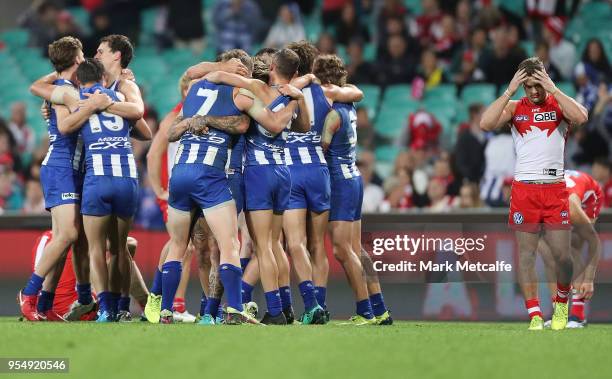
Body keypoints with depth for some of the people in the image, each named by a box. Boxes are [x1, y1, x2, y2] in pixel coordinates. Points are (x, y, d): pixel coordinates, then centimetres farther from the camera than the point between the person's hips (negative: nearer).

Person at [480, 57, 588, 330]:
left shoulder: (559, 104, 4)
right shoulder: (515, 107, 6)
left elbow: (581, 117, -19)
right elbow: (486, 124, -11)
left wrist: (553, 89, -16)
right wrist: (510, 91, -12)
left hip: (555, 189, -1)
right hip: (524, 189, 1)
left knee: (561, 254, -1)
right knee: (526, 254, -2)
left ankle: (561, 303, 24)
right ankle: (535, 315, 1)